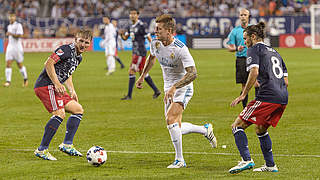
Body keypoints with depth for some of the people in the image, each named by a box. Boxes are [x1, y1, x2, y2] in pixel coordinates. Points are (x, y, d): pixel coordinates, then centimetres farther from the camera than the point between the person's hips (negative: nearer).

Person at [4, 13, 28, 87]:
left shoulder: (18, 25, -8)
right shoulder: (9, 26, 15)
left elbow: (20, 35, -18)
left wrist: (11, 34, -25)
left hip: (17, 47, -6)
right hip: (10, 47, 6)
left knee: (20, 65, 3)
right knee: (8, 64, -8)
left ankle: (25, 79, 24)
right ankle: (8, 81, -11)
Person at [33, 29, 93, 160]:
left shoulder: (78, 57, 17)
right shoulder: (66, 49, -13)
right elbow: (49, 63, -20)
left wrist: (72, 91, 20)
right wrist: (57, 84, -25)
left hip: (55, 87, 10)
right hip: (46, 85, -10)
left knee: (78, 109, 10)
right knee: (60, 113, -23)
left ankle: (67, 144, 8)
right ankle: (42, 150, -19)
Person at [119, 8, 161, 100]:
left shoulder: (141, 26, -13)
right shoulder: (131, 27, 13)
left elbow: (149, 38, -13)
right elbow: (125, 38, 16)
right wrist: (122, 34, -7)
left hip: (140, 53, -9)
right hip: (135, 52, 9)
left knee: (132, 71, -9)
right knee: (143, 72, 13)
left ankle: (129, 95, -5)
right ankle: (156, 91, 20)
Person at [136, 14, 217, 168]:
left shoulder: (180, 49, -26)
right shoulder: (155, 43, -4)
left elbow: (192, 73, -29)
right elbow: (151, 58, 20)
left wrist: (174, 87, -37)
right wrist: (142, 76, 24)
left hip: (183, 88, -7)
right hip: (169, 88, 8)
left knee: (170, 119, -24)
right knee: (176, 128, 6)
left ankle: (179, 160, -13)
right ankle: (205, 130, 32)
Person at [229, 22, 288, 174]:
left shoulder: (254, 49, 2)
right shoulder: (274, 52, 26)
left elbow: (254, 72, -14)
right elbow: (285, 80, 23)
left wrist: (243, 95, -11)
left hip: (267, 97, -8)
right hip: (283, 98, 8)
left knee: (237, 126, -4)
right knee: (260, 129, 26)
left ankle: (246, 160, -19)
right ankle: (270, 165, 26)